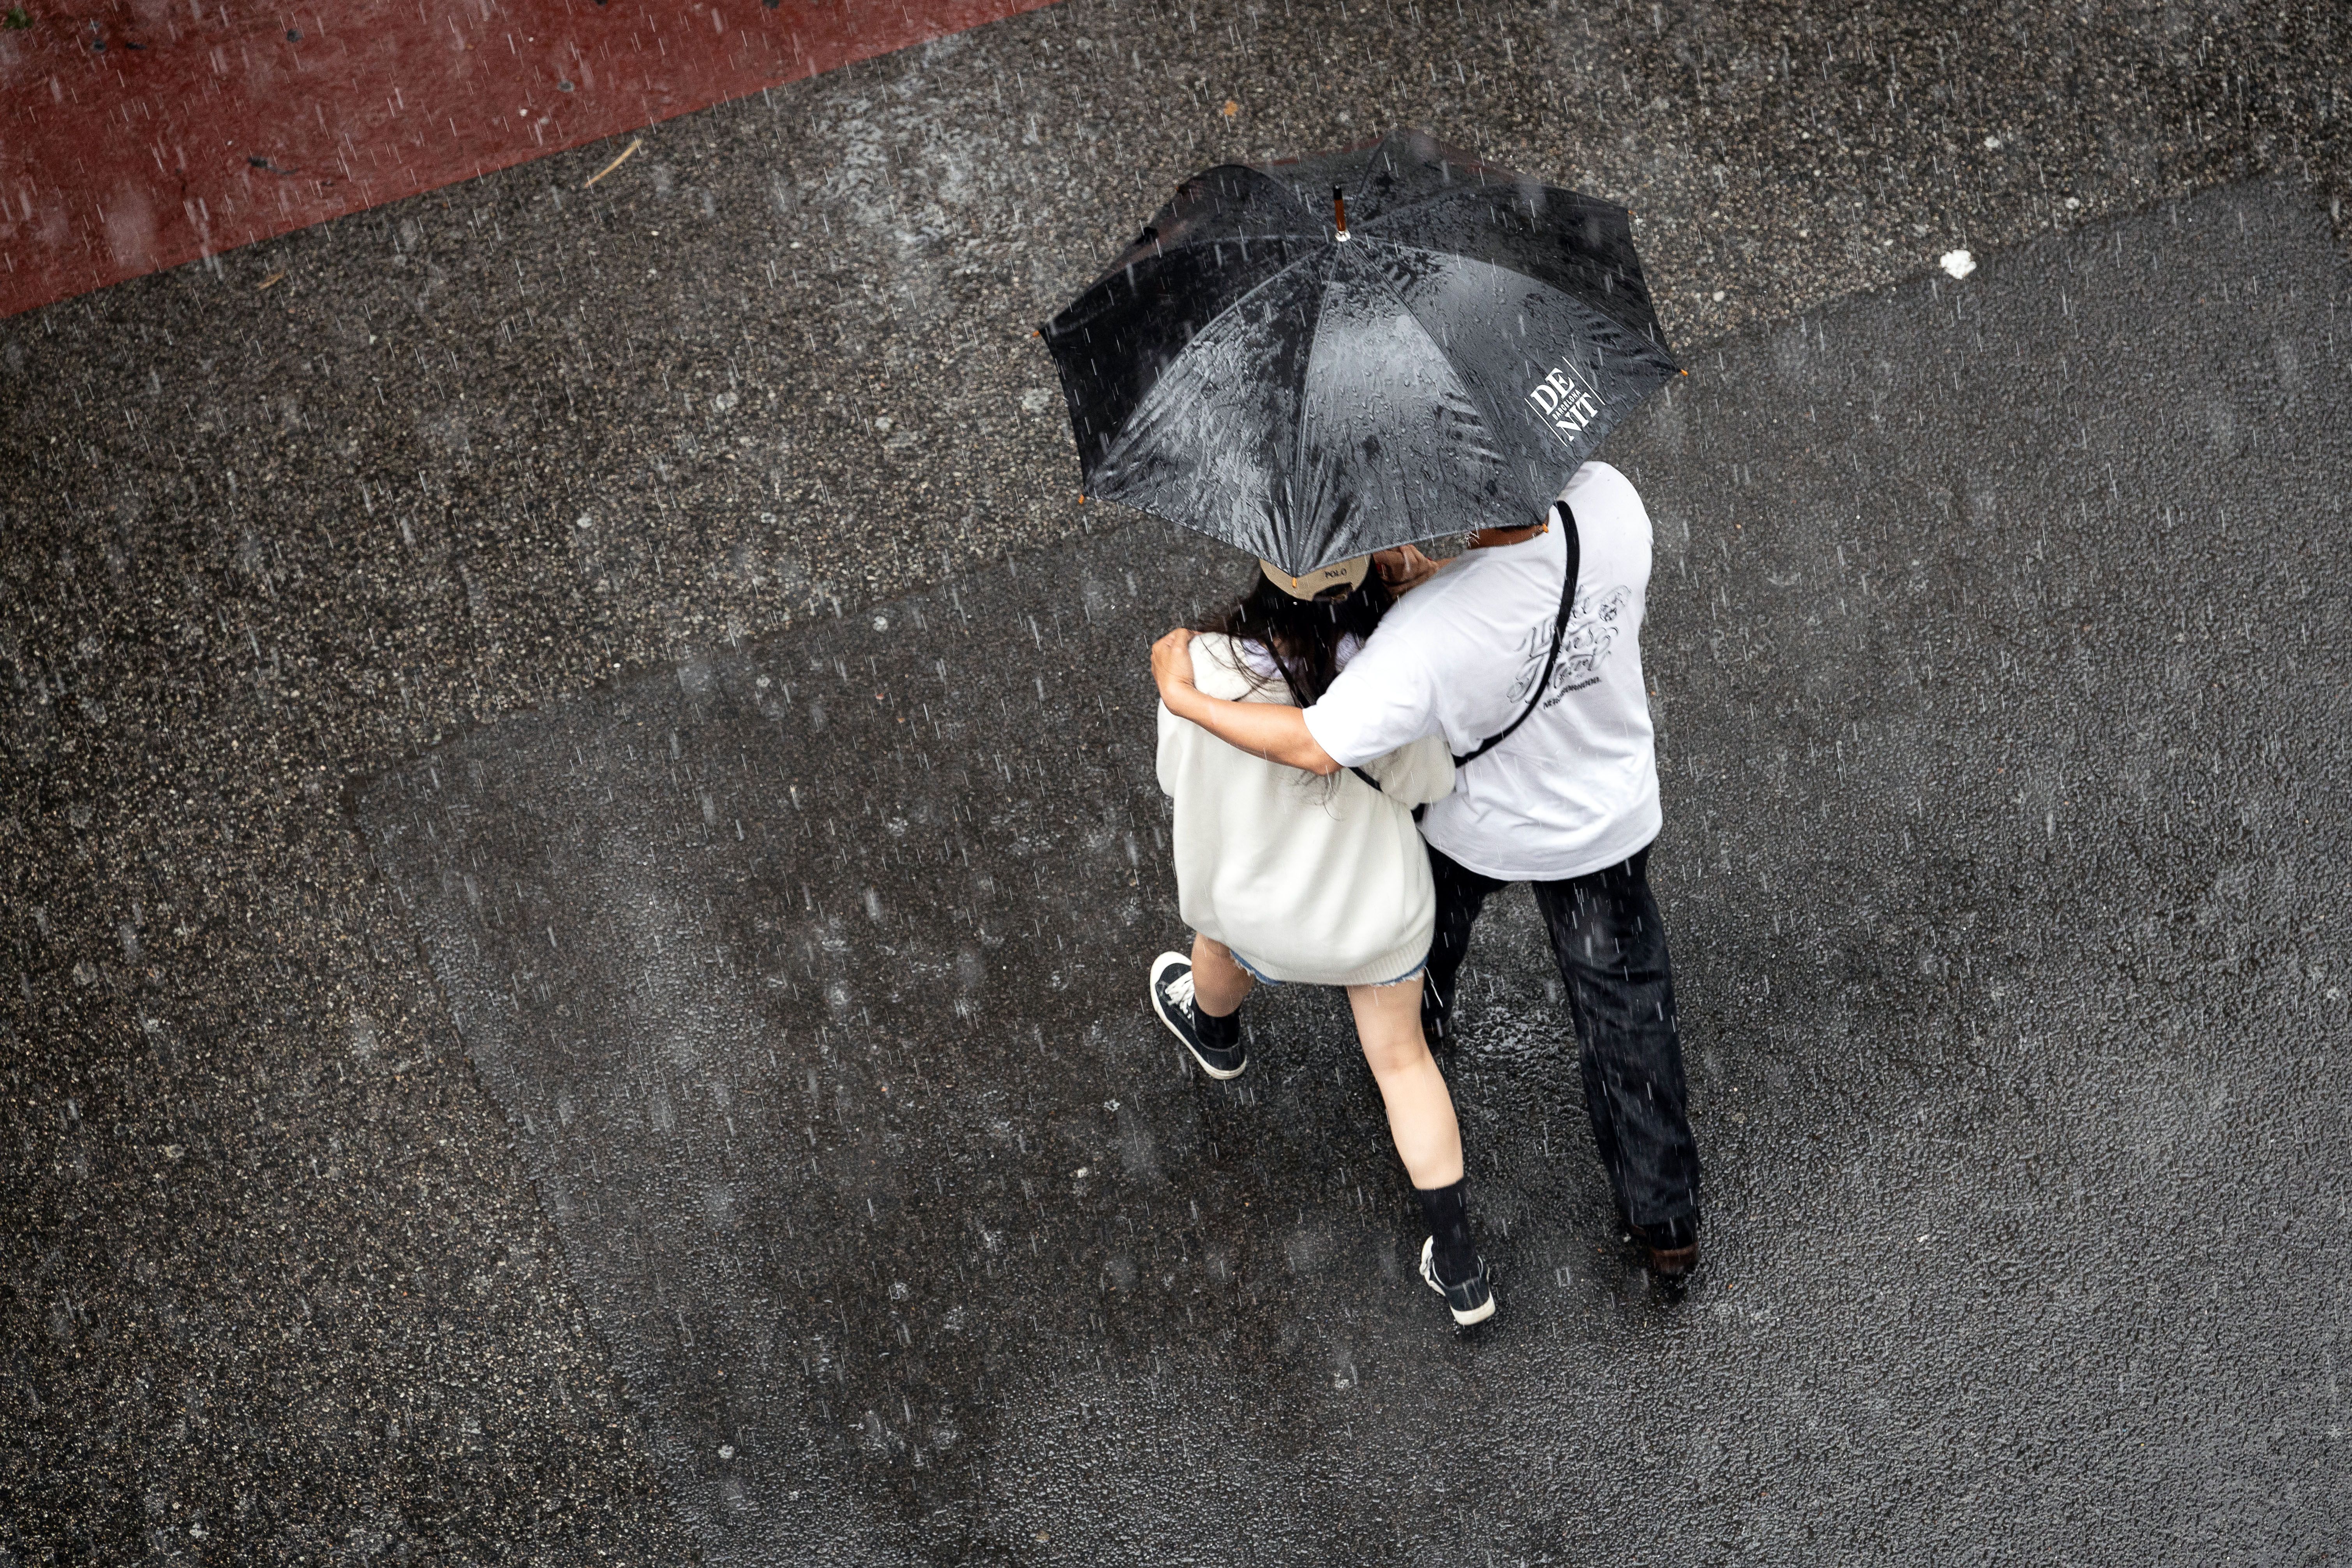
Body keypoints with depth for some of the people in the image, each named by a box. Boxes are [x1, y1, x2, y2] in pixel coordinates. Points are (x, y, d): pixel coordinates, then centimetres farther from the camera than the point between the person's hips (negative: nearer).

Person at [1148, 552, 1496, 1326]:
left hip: (1272, 914, -1)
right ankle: (1460, 1268, 29)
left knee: (1220, 935, 36)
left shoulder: (1206, 669, -34)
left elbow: (1180, 776, -15)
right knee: (1402, 1059, 22)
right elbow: (1422, 783, -13)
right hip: (1385, 902, 1)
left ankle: (1215, 1032, 71)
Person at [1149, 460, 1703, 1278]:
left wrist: (1185, 697, -25)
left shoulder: (1435, 630, -43)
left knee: (1435, 904, 34)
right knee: (1627, 1009, 20)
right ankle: (1666, 1219, 32)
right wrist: (1425, 578, -22)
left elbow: (1317, 746, -36)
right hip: (1610, 815, 3)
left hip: (1490, 827, -3)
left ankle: (1420, 1016, 67)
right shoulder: (1611, 500, -30)